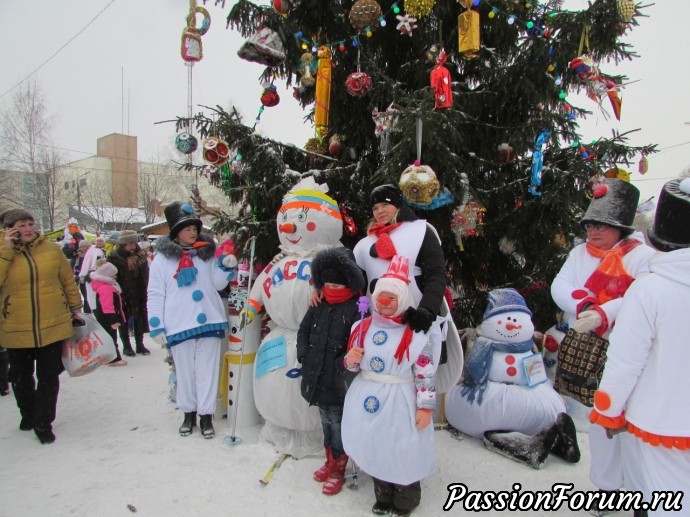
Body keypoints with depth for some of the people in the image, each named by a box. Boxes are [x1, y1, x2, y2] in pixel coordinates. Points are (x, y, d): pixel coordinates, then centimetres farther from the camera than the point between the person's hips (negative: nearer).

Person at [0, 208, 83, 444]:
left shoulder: (51, 249, -1)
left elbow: (68, 280, 7)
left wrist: (75, 308, 10)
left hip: (53, 326, 0)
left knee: (49, 376, 5)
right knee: (21, 377, 18)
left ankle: (43, 422, 20)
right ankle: (28, 414, 41)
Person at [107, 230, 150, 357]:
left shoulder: (141, 255, 2)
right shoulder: (114, 257, -11)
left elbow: (146, 274, 8)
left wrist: (145, 291, 4)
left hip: (139, 294, 4)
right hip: (123, 295, -4)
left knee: (139, 318, 10)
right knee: (123, 320, 8)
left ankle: (140, 344, 22)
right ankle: (126, 346, 20)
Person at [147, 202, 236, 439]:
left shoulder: (208, 253, 8)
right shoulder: (162, 259, 1)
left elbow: (218, 284, 11)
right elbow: (155, 294, 1)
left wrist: (226, 267, -7)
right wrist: (156, 325, -3)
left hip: (209, 321, 2)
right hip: (179, 324, -1)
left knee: (207, 370, 5)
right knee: (185, 371, 10)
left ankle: (206, 415, 15)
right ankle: (189, 413, 26)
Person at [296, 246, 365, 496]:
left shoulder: (356, 308, -16)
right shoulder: (318, 305, 5)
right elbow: (303, 330, 13)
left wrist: (341, 366, -22)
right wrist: (303, 355, 3)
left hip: (339, 381, -7)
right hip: (318, 377, 7)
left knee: (339, 424, 7)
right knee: (326, 422, 22)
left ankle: (338, 471, 25)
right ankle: (330, 462, 41)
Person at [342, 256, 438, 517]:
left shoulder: (416, 333, -13)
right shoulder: (364, 327, 2)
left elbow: (426, 373, -11)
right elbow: (354, 364, 12)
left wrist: (425, 406, -12)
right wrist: (350, 360, -10)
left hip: (400, 402, -5)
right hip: (368, 399, 5)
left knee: (403, 454, 7)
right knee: (375, 451, 18)